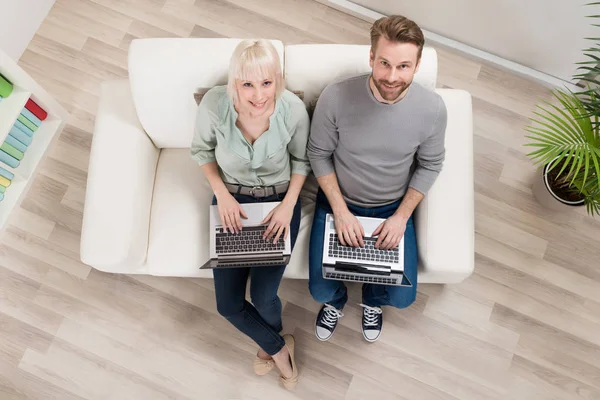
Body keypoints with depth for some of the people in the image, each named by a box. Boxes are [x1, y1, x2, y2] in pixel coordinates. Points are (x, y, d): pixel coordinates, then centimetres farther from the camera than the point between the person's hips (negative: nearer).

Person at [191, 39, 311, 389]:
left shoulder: (294, 109, -24)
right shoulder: (214, 103, -23)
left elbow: (302, 159, -4)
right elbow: (202, 149, -3)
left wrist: (288, 205, -15)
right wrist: (222, 194, -13)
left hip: (280, 200, -1)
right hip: (232, 199, 2)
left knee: (262, 295, -8)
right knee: (228, 305, -2)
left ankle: (269, 344, 32)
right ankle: (280, 348, 29)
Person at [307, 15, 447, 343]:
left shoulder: (432, 108, -21)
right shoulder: (336, 97, -26)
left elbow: (430, 165, -4)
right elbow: (319, 154, -11)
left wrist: (402, 216, -11)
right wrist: (340, 211, -17)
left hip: (394, 208, 1)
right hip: (339, 203, -1)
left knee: (402, 297, -4)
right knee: (321, 291, -8)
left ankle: (372, 299, 36)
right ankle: (336, 302, 33)